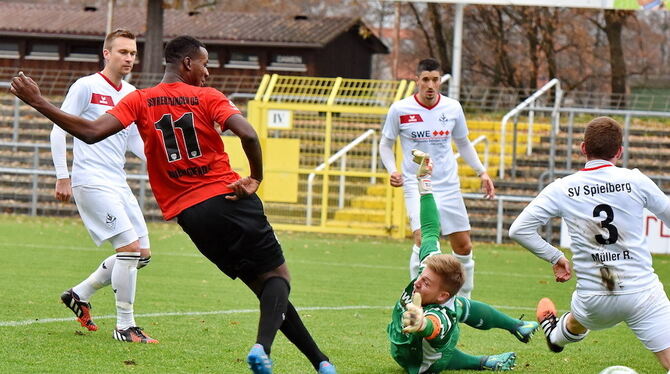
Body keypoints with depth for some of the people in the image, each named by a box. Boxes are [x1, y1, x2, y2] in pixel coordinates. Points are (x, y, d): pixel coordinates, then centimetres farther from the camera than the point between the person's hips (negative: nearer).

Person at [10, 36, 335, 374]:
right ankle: (263, 345, -29)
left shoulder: (139, 101, 6)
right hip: (231, 200, -3)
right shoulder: (207, 97, 0)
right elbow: (248, 134, -16)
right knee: (277, 277, 1)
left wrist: (39, 103, 2)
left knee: (261, 282, 11)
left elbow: (91, 132, -6)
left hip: (190, 215, 3)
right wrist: (256, 177, 0)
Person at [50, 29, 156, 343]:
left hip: (118, 183, 8)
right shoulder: (87, 87, -7)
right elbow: (59, 129, -6)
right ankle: (124, 326, -9)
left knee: (142, 254, 5)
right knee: (130, 246, -17)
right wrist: (62, 176, -11)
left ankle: (80, 294, 21)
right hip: (92, 182, -8)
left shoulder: (131, 95, 14)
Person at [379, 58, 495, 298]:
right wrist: (392, 171, -10)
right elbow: (385, 144, 7)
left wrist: (482, 172, 9)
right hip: (416, 185, -4)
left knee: (463, 246, 5)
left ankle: (464, 300, 24)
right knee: (423, 238, -24)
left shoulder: (453, 108, 2)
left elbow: (463, 143, 18)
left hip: (449, 187, 4)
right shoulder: (400, 110, -6)